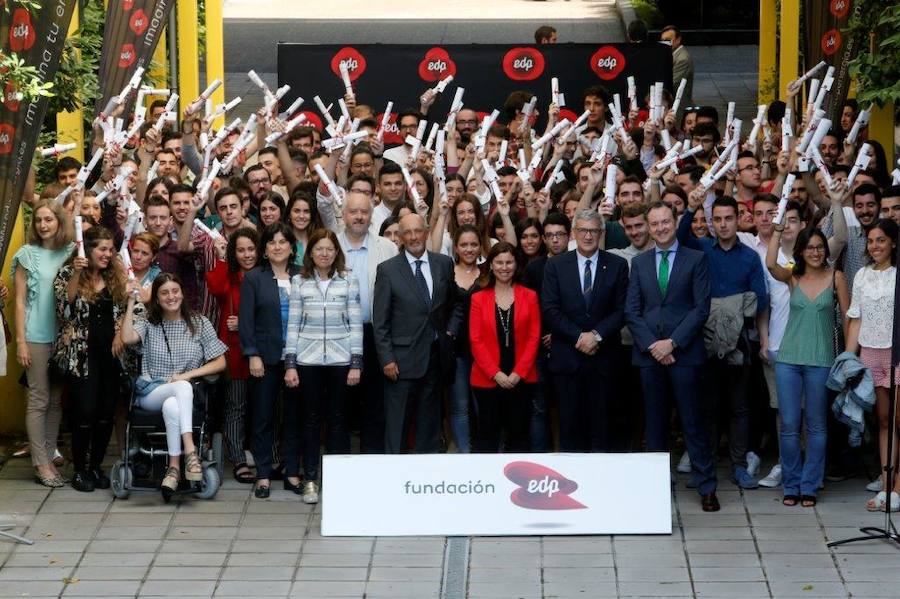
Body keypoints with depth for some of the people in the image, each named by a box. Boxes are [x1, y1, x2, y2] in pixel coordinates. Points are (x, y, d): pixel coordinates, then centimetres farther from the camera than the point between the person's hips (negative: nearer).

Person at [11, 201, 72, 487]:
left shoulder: (70, 253, 7)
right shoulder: (27, 254, -2)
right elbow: (20, 301, -4)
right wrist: (20, 341, -8)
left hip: (65, 335, 4)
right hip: (36, 337, -4)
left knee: (57, 399, 7)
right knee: (39, 399, -2)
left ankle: (49, 454, 16)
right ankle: (41, 463, 1)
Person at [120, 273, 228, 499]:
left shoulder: (200, 324, 10)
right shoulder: (148, 324, 11)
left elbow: (220, 363, 5)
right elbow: (127, 338, -13)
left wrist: (188, 374, -8)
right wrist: (131, 301, -11)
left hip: (186, 394, 1)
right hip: (150, 393, 0)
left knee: (172, 406, -37)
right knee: (182, 388, -35)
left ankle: (174, 467, -36)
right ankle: (190, 451, -43)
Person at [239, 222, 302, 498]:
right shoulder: (254, 278, 2)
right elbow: (246, 320, -1)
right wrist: (252, 355, -9)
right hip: (266, 358, -2)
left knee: (294, 416, 6)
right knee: (263, 418, 3)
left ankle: (292, 473, 14)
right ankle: (263, 475, 9)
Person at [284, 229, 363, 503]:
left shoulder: (348, 281, 3)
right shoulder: (299, 282, 5)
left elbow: (356, 323, 3)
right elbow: (293, 324, 5)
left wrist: (356, 364, -2)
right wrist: (290, 364, 0)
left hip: (340, 358, 0)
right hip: (308, 359, 0)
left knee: (337, 419, 3)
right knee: (311, 419, 5)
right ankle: (310, 480, 10)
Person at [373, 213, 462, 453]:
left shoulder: (444, 264, 6)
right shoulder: (388, 270, -5)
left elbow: (455, 303, 20)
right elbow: (380, 320, -5)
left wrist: (451, 330, 5)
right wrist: (387, 358, -10)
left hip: (435, 355, 4)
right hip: (403, 357, -4)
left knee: (429, 418, 11)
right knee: (394, 421, -2)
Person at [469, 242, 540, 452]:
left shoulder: (529, 297, 5)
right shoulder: (478, 298, 4)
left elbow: (534, 338, 1)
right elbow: (476, 340, -1)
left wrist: (519, 372, -9)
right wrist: (496, 373, -11)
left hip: (521, 378, 0)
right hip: (487, 379, 0)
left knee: (519, 434, 6)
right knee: (488, 434, 6)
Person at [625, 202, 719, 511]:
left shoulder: (696, 259, 2)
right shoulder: (639, 262, 12)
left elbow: (701, 307, -4)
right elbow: (632, 311, 8)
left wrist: (672, 342, -11)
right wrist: (651, 345, -6)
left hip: (684, 353, -3)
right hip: (649, 354, 3)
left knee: (693, 423, -3)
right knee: (654, 424, 6)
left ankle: (706, 487, 2)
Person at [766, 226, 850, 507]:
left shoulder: (835, 278, 1)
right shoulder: (792, 277, 4)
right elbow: (771, 264, -16)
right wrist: (778, 230, -15)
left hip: (820, 360, -1)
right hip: (789, 359, 1)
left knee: (817, 426, 6)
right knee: (788, 425, 3)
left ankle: (810, 486, 14)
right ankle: (791, 485, 15)